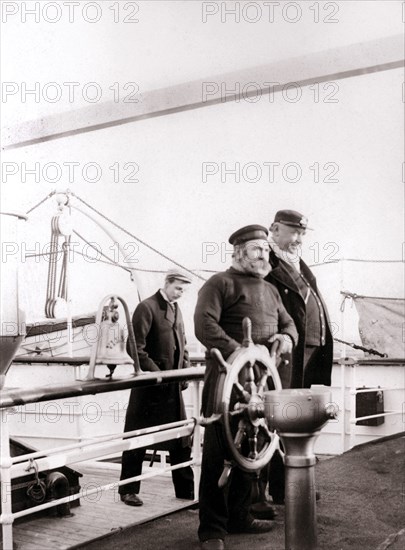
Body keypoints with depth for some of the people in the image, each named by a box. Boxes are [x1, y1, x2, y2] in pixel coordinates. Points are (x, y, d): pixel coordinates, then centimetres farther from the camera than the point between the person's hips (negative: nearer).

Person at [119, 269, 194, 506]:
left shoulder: (176, 309, 13)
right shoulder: (147, 308, -10)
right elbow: (136, 348, -15)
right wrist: (157, 374, -18)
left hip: (173, 388, 7)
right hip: (149, 387, -7)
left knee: (182, 439, 10)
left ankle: (185, 489, 20)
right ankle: (128, 490, 16)